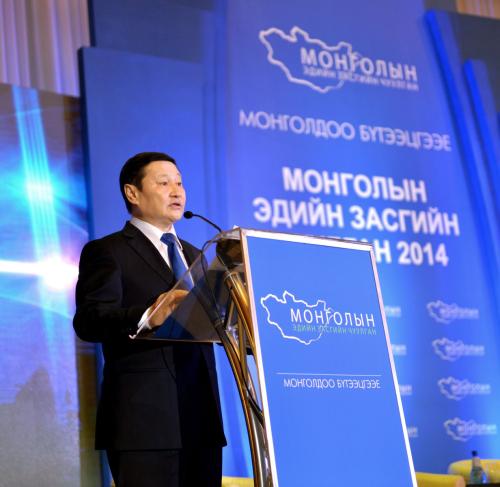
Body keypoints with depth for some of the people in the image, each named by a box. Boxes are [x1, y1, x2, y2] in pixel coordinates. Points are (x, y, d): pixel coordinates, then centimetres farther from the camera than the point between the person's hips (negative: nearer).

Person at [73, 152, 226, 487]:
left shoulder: (194, 255, 23)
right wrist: (146, 317, -33)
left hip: (201, 413, 7)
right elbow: (88, 321, -15)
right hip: (144, 417, -7)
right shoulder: (107, 252, 0)